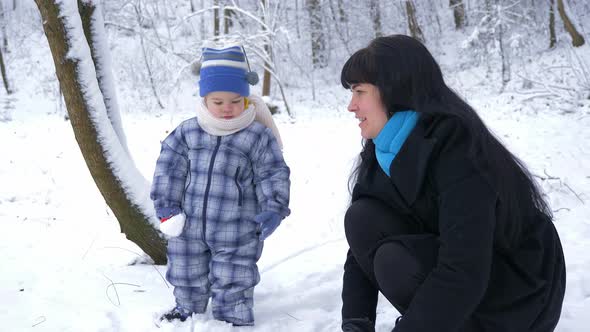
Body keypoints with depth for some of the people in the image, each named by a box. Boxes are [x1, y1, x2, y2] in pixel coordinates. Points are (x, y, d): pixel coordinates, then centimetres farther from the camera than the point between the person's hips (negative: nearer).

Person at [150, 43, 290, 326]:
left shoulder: (258, 136, -9)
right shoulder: (187, 133, -2)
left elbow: (274, 175, -5)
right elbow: (169, 168, 2)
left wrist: (273, 209, -15)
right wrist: (166, 206, -3)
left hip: (235, 235, -3)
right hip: (189, 229, 4)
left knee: (232, 287, 6)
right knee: (187, 279, 22)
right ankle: (186, 312, 46)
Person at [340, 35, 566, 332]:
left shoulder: (460, 149, -27)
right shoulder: (383, 152, -4)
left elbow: (463, 274, -34)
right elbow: (363, 242, -4)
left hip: (515, 294, -7)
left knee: (397, 262, -30)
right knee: (362, 218, -13)